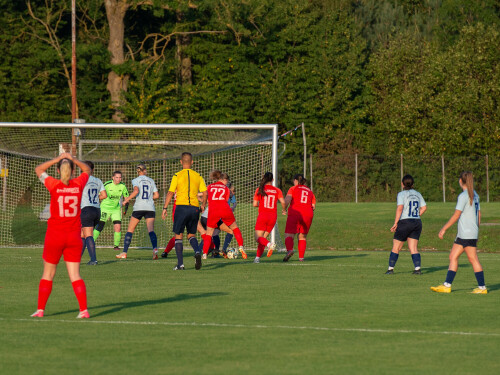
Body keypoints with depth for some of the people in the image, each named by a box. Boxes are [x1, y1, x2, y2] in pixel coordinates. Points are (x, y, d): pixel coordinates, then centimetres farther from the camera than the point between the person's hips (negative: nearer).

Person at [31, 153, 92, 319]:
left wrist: (57, 159, 7)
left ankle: (40, 309, 11)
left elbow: (38, 170, 8)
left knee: (48, 274, 10)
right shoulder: (78, 184, -4)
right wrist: (73, 159, 6)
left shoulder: (54, 185, -10)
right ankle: (84, 309, -6)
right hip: (74, 236, 2)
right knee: (75, 276, 4)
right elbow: (87, 169, 18)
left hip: (54, 236, -2)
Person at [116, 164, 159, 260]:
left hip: (139, 207, -2)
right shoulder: (151, 181, 13)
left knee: (130, 230, 9)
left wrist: (127, 200, -7)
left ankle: (124, 253, 8)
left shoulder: (136, 180, 2)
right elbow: (157, 195, 10)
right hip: (150, 208, 2)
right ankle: (155, 248, -34)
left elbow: (136, 191, -17)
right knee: (151, 230, -8)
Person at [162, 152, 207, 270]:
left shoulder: (177, 176, -1)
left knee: (178, 235, 6)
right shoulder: (197, 176, 7)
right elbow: (205, 193, 4)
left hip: (181, 207, -3)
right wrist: (203, 205, 20)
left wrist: (165, 208, 0)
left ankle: (180, 263, -2)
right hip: (194, 208, 3)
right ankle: (197, 252, -14)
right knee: (191, 235, 16)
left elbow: (170, 193, -5)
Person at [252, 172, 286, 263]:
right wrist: (284, 210, 12)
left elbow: (255, 204, -4)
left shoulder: (260, 190, -1)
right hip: (273, 216, 3)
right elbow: (283, 202, -7)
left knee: (258, 238, -3)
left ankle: (269, 244, -33)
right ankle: (258, 257, 4)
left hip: (263, 215, -3)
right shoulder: (277, 190, 3)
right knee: (263, 237, 13)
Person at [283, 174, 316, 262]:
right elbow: (313, 206, 11)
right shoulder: (310, 191, 18)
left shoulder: (293, 189, 7)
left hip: (295, 213, -4)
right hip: (308, 215, 4)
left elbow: (287, 200, -9)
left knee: (288, 235, -5)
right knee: (302, 237, 16)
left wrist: (284, 209, 6)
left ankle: (289, 250, -33)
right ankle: (301, 256, 6)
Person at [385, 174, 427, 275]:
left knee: (396, 247, 6)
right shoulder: (417, 194, 11)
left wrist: (395, 223, -14)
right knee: (413, 248, 5)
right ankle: (417, 268, -9)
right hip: (417, 223, 5)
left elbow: (400, 208, -16)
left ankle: (391, 268, 9)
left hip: (404, 222, -5)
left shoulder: (402, 194, -6)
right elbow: (424, 207, 10)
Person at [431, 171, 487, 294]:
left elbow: (456, 215, -15)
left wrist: (444, 229, -10)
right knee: (453, 257, 9)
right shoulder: (475, 195, 12)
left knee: (473, 259, -5)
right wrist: (476, 231, 24)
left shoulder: (463, 196, -13)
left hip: (467, 234, -9)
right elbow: (479, 215, 17)